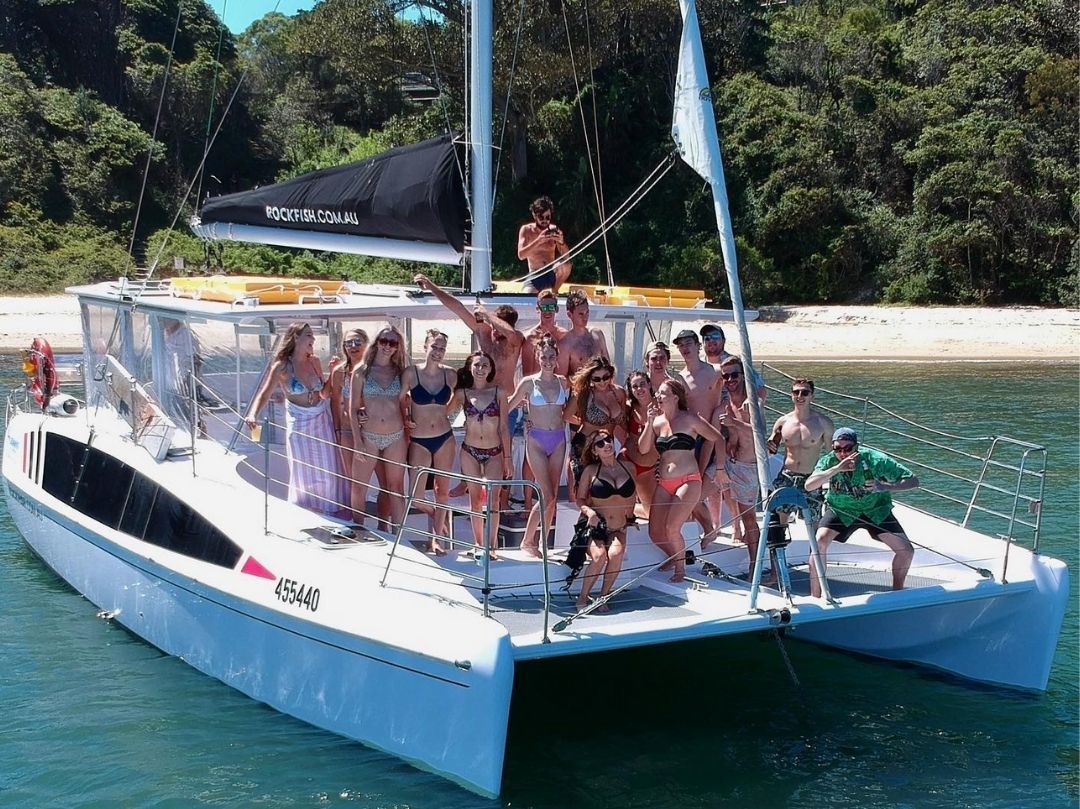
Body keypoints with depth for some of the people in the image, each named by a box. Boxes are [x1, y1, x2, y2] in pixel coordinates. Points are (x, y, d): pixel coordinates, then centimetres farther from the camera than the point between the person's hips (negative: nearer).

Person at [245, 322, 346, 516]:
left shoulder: (314, 362, 2)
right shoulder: (282, 366, -12)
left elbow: (324, 393, 9)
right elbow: (264, 393, -20)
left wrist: (333, 372, -2)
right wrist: (253, 414, -36)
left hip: (322, 420, 4)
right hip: (299, 424, -4)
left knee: (328, 473, 8)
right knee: (304, 474, 7)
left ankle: (328, 511, 25)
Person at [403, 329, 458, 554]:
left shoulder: (450, 374, -2)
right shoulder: (411, 373, -9)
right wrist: (406, 419, -4)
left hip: (445, 439, 2)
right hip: (419, 441, -2)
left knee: (442, 490, 10)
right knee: (416, 496, -4)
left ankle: (436, 538, 24)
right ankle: (434, 513, 30)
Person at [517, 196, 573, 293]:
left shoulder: (554, 230, -1)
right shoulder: (526, 230, -4)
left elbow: (566, 255, -6)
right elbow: (521, 255, -16)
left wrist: (561, 242, -27)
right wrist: (538, 241, -29)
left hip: (552, 274, 2)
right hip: (535, 275, -2)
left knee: (567, 264, -31)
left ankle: (555, 291, -5)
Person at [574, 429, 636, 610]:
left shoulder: (629, 469, 7)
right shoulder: (590, 470, 0)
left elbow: (632, 499, 20)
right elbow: (580, 499, 3)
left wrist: (629, 517, 10)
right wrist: (589, 511, -16)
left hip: (618, 530, 2)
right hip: (595, 527, -2)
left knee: (616, 553, -30)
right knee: (599, 555, -30)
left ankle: (603, 596, -12)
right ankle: (583, 597, -11)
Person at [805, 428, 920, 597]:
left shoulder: (875, 460, -26)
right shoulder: (829, 461, -22)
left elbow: (913, 481, -23)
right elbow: (809, 486, -39)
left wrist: (886, 487, -40)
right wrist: (837, 469, -47)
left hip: (876, 510, 1)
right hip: (841, 510, -1)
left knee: (906, 550, -9)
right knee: (819, 542, -26)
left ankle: (897, 591, 18)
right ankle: (815, 597, -13)